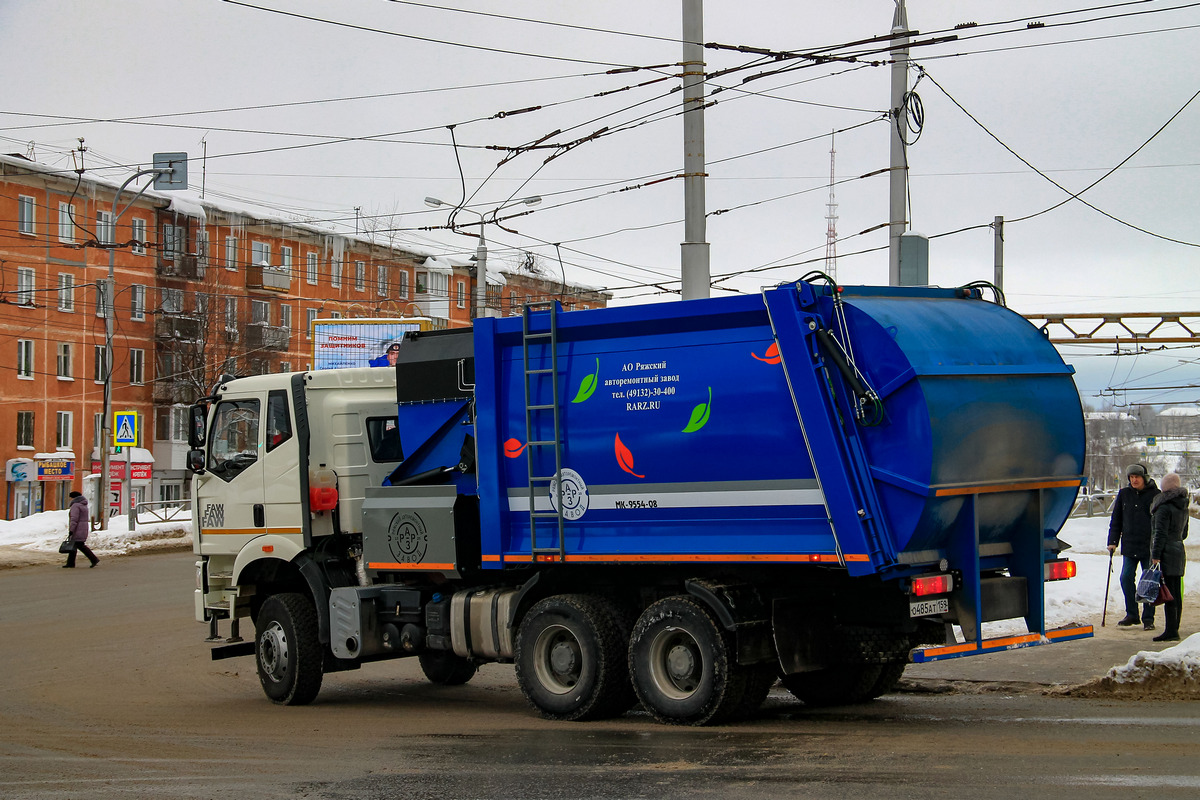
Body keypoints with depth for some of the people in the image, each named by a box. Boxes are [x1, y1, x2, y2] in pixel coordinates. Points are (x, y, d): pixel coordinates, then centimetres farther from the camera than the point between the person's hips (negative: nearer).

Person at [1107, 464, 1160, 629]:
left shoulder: (1154, 494, -3)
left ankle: (1148, 618, 10)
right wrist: (1112, 541, 5)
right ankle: (1131, 615, 11)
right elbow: (1116, 519, 12)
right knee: (1126, 578, -2)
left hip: (1149, 546, -3)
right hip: (1129, 545, 3)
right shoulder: (1124, 494, 7)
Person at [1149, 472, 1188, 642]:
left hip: (1166, 553, -9)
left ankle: (1171, 631, -12)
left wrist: (1155, 555, -17)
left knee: (1168, 594, -10)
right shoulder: (1183, 507, 13)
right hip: (1179, 551, 9)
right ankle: (1174, 628, 20)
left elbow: (1160, 533, -17)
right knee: (1176, 594, 13)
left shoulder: (1164, 507, -13)